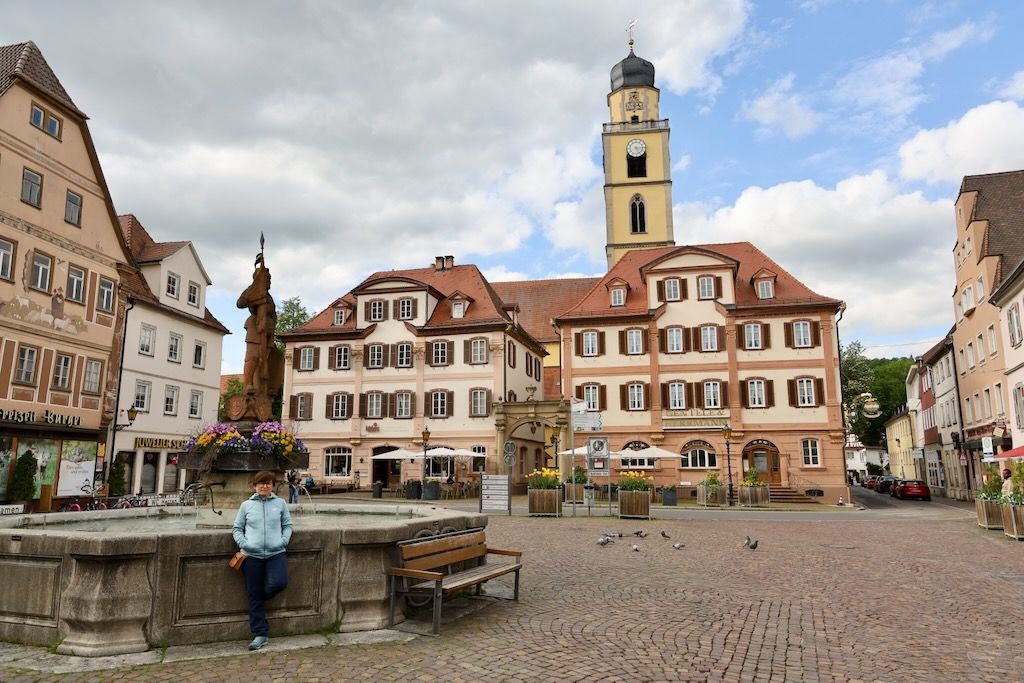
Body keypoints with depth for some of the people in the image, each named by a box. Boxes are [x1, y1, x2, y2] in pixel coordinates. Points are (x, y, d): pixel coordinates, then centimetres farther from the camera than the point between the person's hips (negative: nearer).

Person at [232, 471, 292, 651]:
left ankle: (261, 597, 13)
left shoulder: (280, 503, 8)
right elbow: (237, 528, 11)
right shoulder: (246, 505, 8)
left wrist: (284, 540, -5)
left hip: (276, 553, 0)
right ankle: (260, 634, 13)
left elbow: (287, 525, 13)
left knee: (279, 583, -21)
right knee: (254, 596, 3)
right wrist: (243, 543, -5)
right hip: (252, 555, 0)